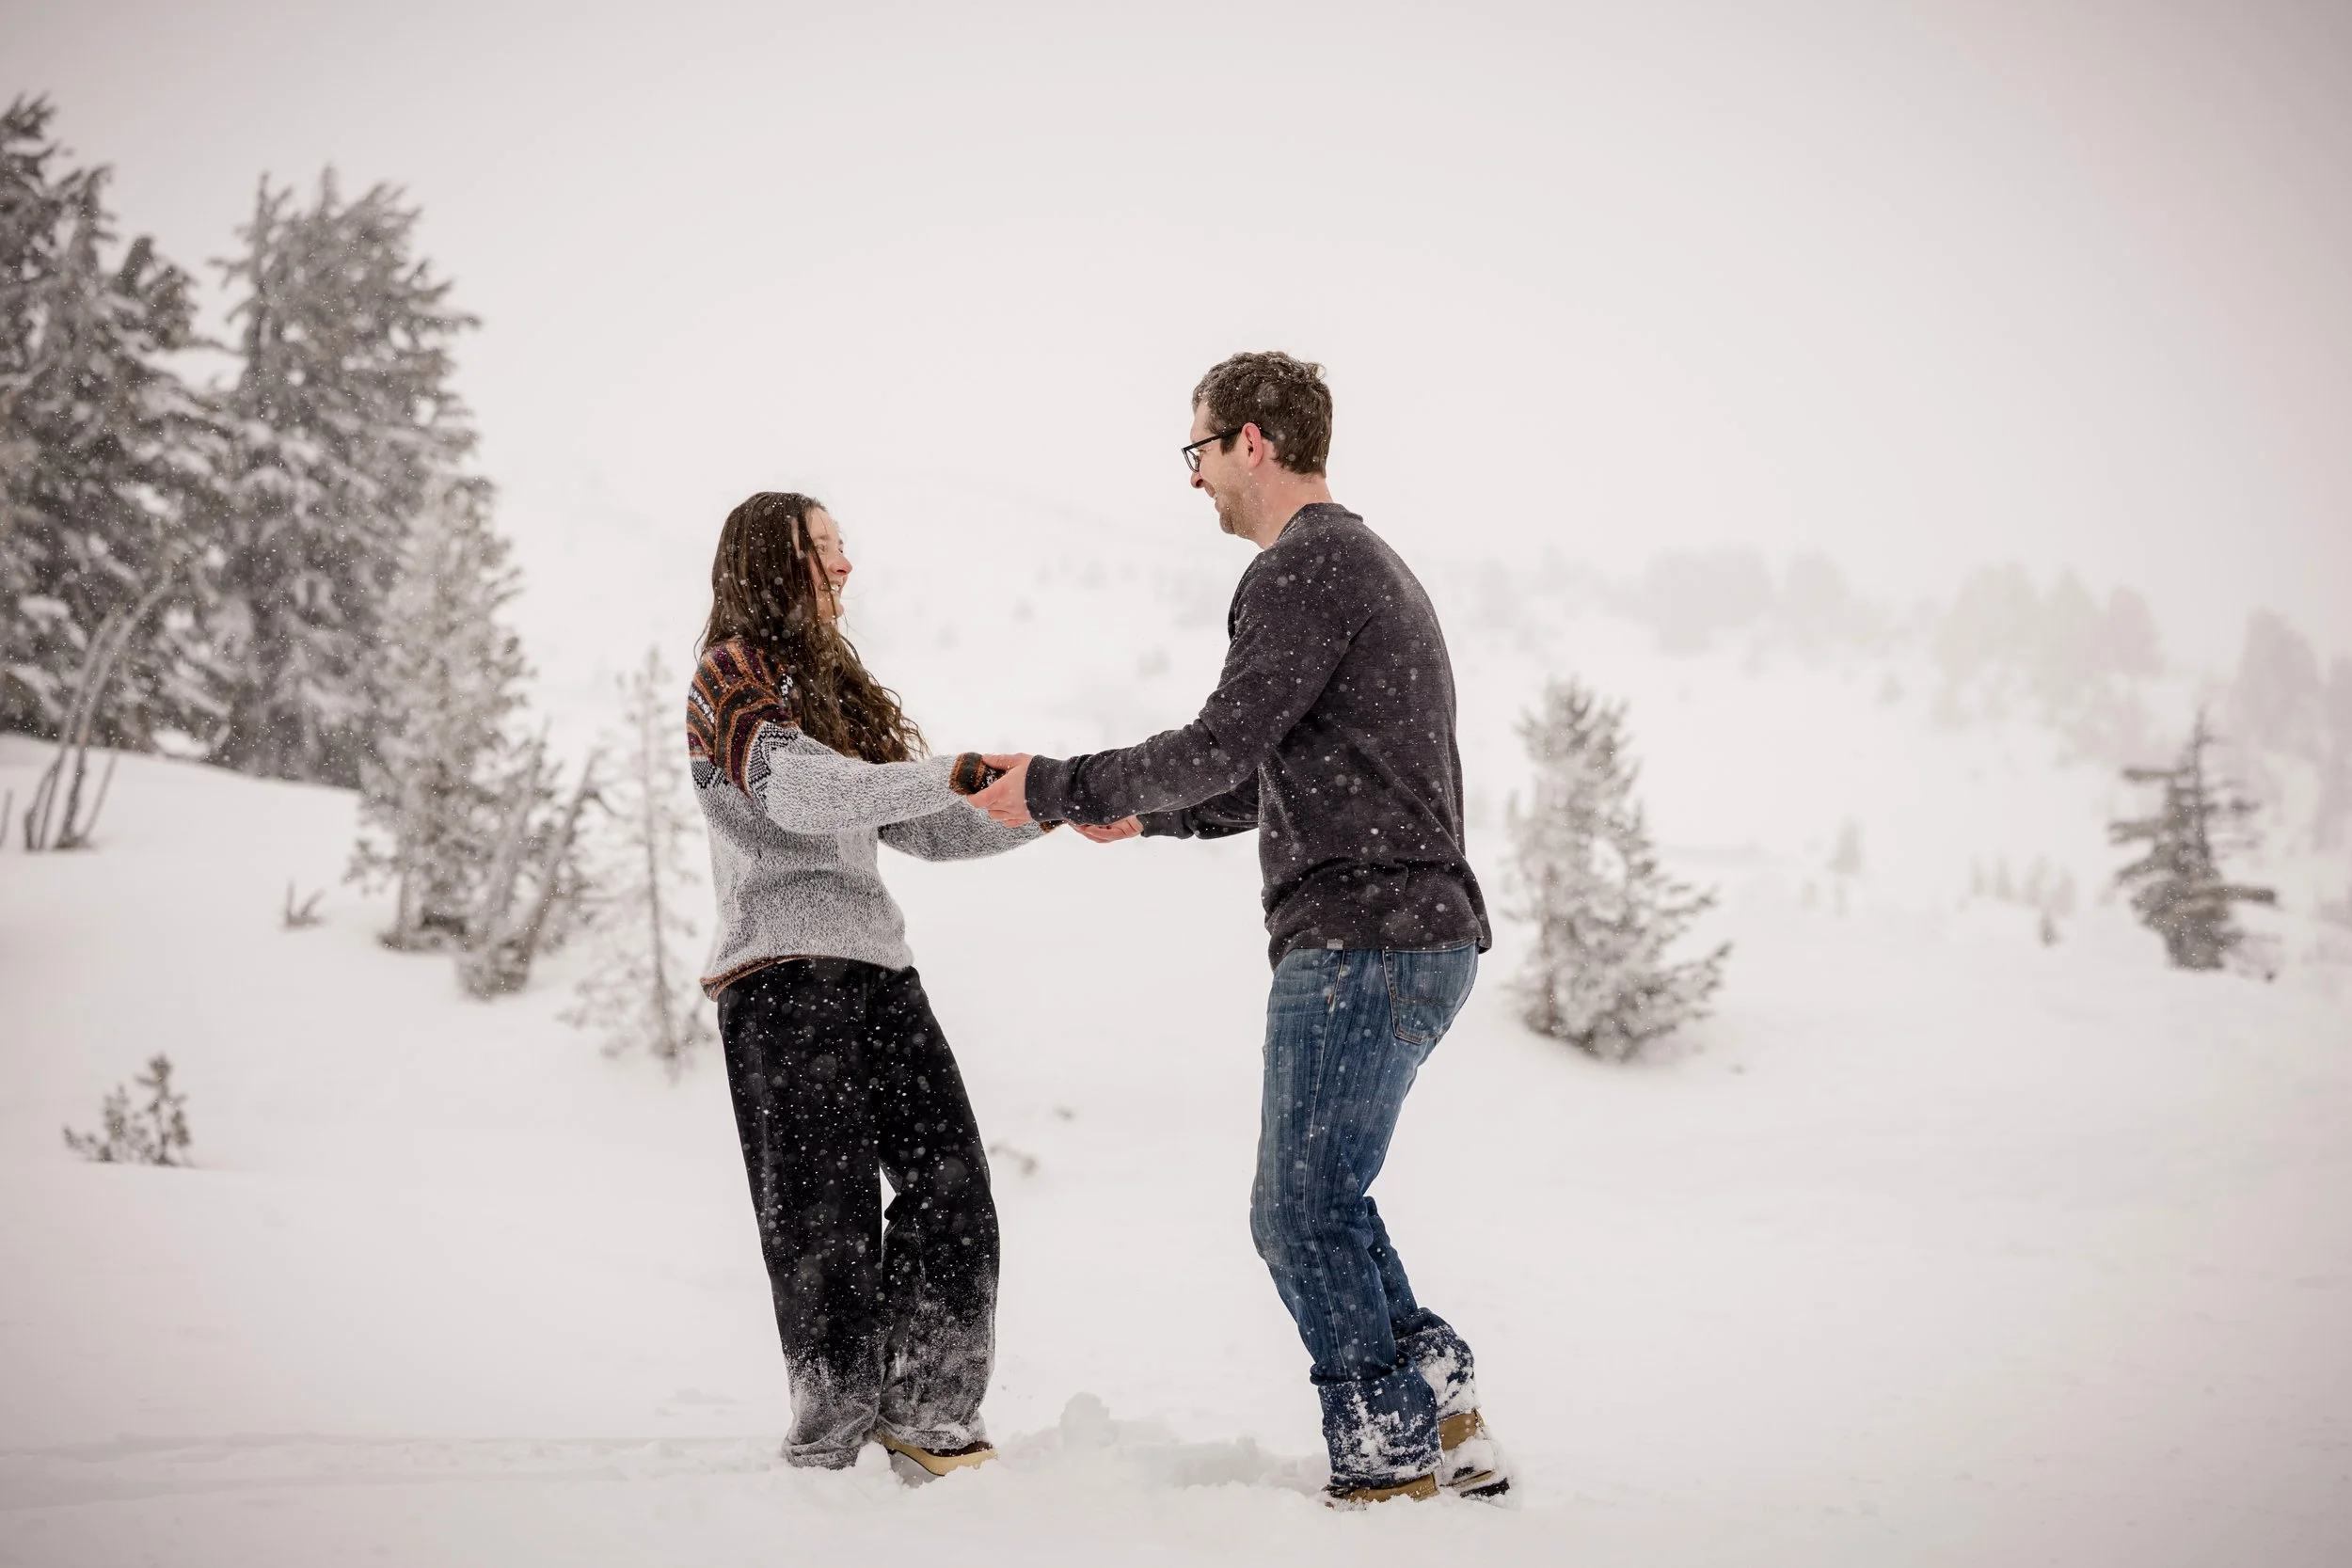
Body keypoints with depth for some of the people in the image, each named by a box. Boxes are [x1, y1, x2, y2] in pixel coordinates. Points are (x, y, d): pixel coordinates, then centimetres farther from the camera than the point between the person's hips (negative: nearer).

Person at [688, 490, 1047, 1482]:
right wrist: (954, 775, -29)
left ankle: (924, 1413, 5)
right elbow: (797, 791, -21)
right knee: (824, 1214, -6)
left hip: (876, 965, 7)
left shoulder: (836, 687, 25)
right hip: (781, 972, -7)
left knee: (950, 1180, -3)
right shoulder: (732, 675, 0)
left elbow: (924, 831, 22)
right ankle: (833, 1441, 1)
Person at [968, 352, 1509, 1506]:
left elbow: (1224, 744, -18)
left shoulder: (1307, 566, -11)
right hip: (1419, 935, 11)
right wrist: (1150, 813, 32)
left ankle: (1390, 1458, 2)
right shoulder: (1367, 565, 22)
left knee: (1303, 1213, -4)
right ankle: (1445, 1428, 19)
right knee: (1319, 1200, 17)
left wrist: (1058, 790, -7)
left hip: (1361, 942, -11)